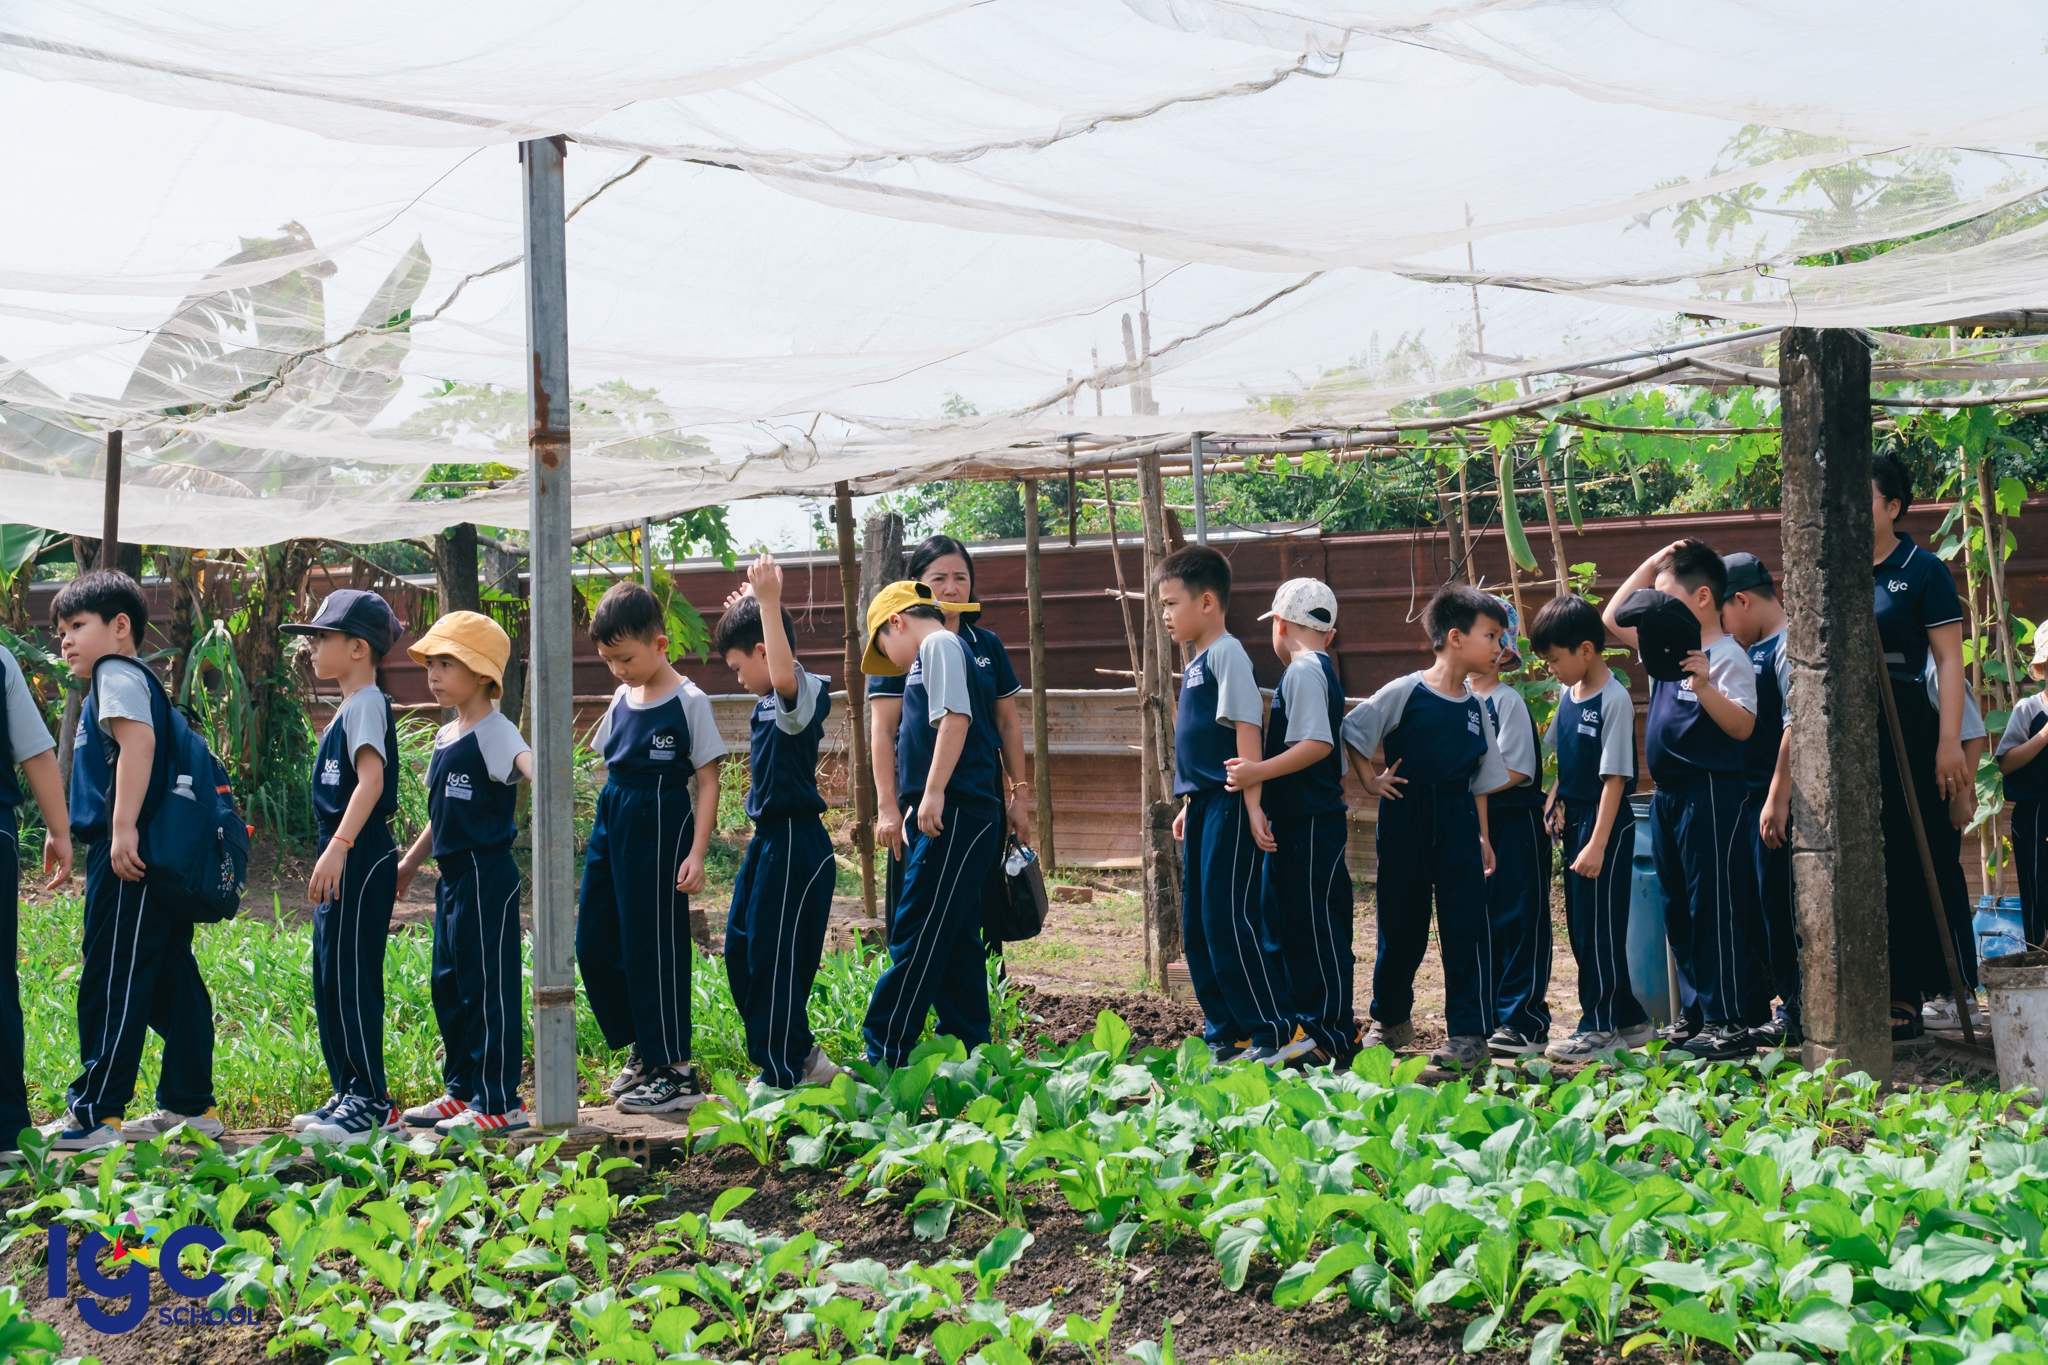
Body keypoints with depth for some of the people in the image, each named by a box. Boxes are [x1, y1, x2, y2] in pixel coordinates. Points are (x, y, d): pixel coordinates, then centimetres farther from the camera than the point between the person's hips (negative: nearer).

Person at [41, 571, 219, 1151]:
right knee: (171, 983, 12)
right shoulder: (135, 681, 23)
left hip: (128, 863, -10)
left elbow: (137, 740, -23)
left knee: (110, 980, -6)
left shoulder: (118, 674, -6)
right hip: (155, 862, 10)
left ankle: (95, 1114, -4)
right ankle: (190, 1107, 17)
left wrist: (124, 826, -29)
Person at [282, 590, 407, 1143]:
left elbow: (372, 779, -26)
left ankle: (373, 1103, -3)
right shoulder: (348, 708, 19)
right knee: (329, 982, 14)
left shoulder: (366, 703, -12)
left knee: (352, 979, -8)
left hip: (360, 858, -10)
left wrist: (339, 846, -35)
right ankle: (349, 1094, 21)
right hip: (342, 860, 10)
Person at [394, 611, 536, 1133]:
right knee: (447, 983, 15)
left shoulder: (494, 732, -12)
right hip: (452, 876, 9)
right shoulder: (445, 737, 15)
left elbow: (528, 763, -34)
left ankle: (499, 1103, 0)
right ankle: (462, 1091, 26)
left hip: (487, 874, -9)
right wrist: (409, 863, 31)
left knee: (488, 984, -5)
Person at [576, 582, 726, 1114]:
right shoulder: (622, 700, 11)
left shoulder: (689, 702, -9)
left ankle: (675, 1070, 6)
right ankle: (642, 1049, 24)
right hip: (612, 829, 8)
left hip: (660, 831, -8)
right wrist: (607, 827, 17)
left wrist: (696, 855, -15)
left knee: (654, 947, -4)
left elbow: (708, 783, -9)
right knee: (593, 945, 9)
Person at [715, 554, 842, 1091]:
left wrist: (768, 601, -36)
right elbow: (773, 676, 37)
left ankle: (785, 1075, 4)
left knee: (774, 960, -5)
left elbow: (783, 674, -40)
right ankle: (804, 1059, 21)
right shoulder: (771, 699, 12)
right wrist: (748, 609, 30)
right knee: (741, 951, 14)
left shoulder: (804, 692, -15)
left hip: (796, 842, -10)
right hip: (769, 841, 10)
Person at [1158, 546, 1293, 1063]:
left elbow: (1247, 729, -18)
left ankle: (1276, 1031, -5)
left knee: (1227, 920, -11)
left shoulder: (1226, 653, -11)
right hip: (1204, 806, 10)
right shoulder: (1196, 660, 17)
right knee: (1197, 926, 11)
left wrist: (1252, 805, -22)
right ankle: (1226, 1034, 18)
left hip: (1230, 807, -10)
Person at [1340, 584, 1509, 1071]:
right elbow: (1352, 732, -4)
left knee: (1464, 925, -3)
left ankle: (1468, 1031, 2)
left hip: (1456, 822, 3)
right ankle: (1391, 1021, 25)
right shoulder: (1405, 692, -8)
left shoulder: (1475, 707, 8)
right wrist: (1372, 780, -4)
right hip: (1405, 819, -3)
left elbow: (1480, 780, 14)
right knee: (1401, 923, 7)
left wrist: (1482, 836, 11)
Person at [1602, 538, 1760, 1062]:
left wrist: (1704, 684, -33)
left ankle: (1729, 1023, -1)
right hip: (1668, 793, 9)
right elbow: (1611, 619, 21)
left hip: (1710, 792, -9)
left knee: (1715, 905, -5)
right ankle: (1701, 1009, 22)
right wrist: (1651, 564, 14)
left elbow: (1743, 726, -21)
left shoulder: (1727, 656, -13)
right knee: (1678, 907, 13)